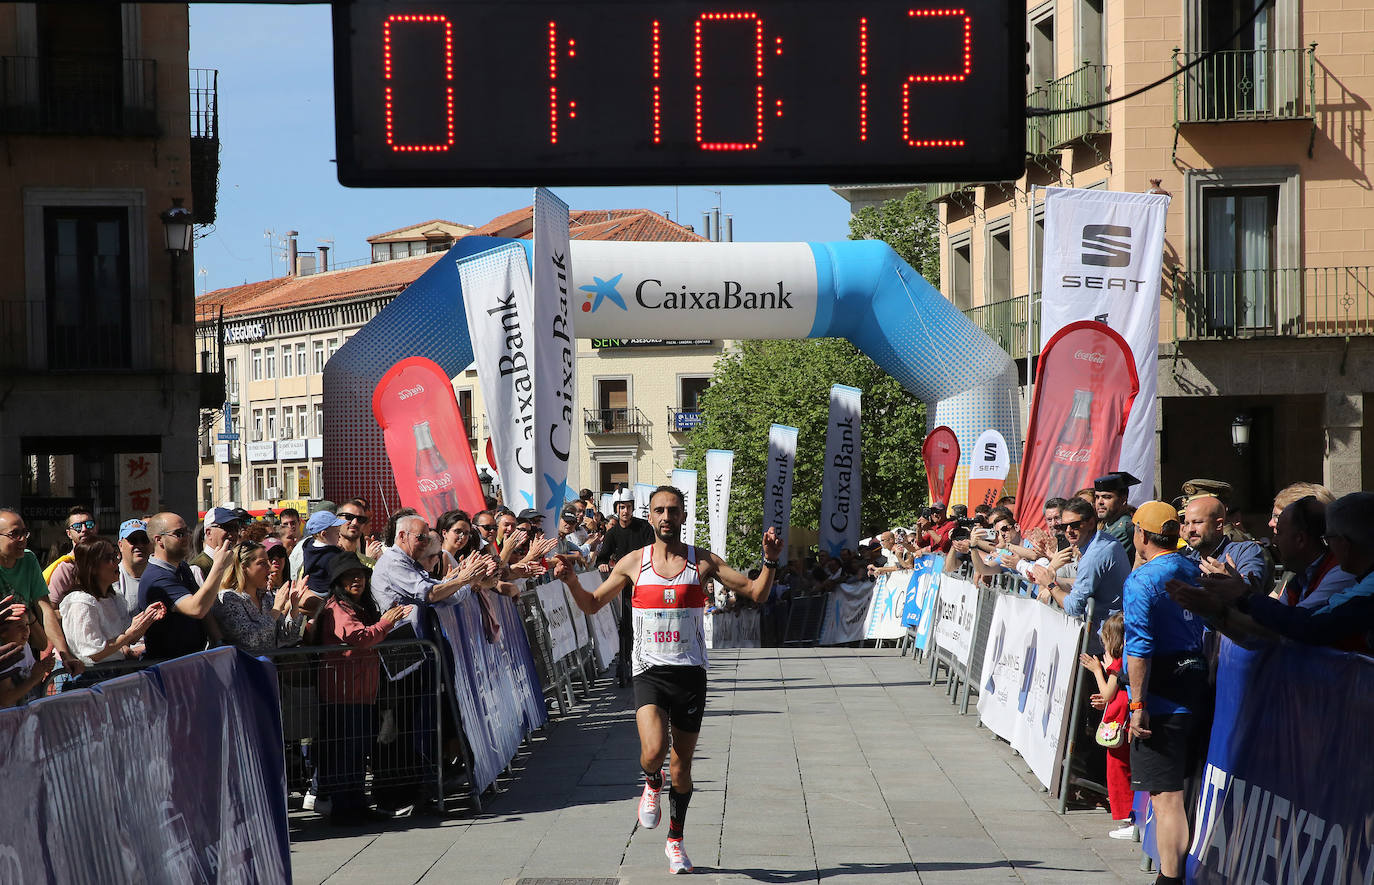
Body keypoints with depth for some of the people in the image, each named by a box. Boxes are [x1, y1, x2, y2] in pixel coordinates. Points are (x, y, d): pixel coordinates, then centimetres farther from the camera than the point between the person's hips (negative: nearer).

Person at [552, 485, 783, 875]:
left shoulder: (703, 562, 2)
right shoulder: (633, 563, 4)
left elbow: (756, 594, 1)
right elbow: (592, 604, 12)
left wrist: (770, 562, -15)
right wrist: (571, 581, -6)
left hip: (690, 672, 1)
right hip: (650, 671, -1)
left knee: (682, 764, 8)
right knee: (653, 751, -23)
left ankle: (675, 841, 28)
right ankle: (652, 784, 14)